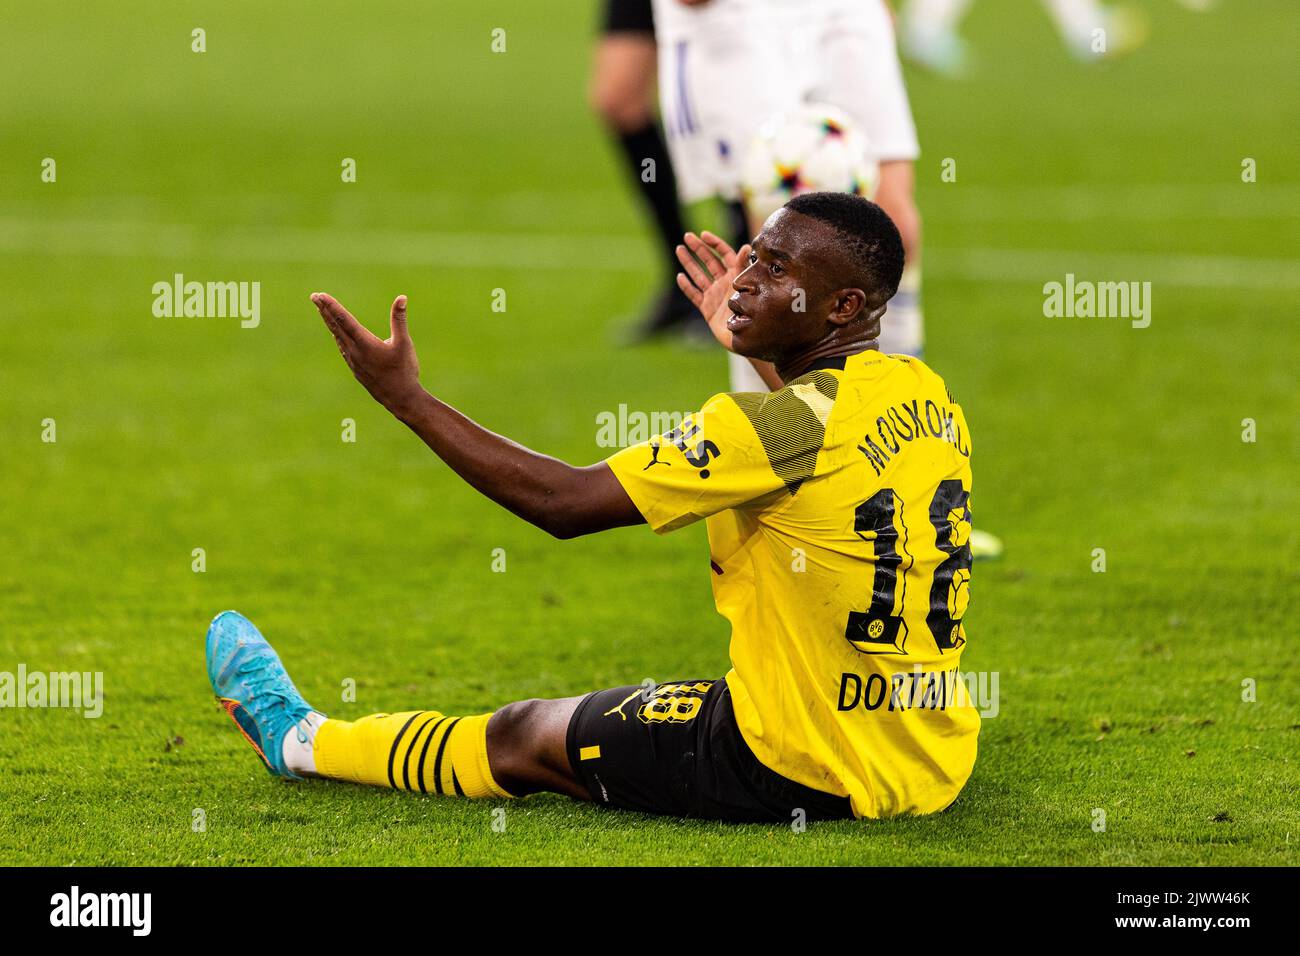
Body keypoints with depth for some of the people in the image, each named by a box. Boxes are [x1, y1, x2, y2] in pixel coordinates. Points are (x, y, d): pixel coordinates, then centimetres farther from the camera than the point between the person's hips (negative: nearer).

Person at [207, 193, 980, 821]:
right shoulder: (930, 399, 3)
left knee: (524, 736, 13)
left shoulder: (787, 423, -22)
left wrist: (406, 397, -11)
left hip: (808, 772, -8)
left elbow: (563, 501, -18)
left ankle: (301, 742, 36)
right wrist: (754, 346, 28)